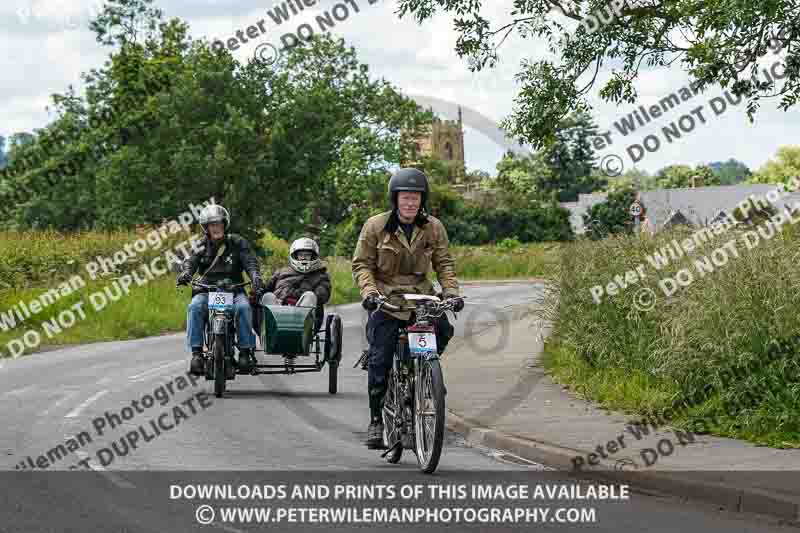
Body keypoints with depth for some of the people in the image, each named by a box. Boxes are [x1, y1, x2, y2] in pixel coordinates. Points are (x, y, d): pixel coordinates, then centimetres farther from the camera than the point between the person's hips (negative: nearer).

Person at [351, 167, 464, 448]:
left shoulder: (433, 227, 4)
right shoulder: (375, 226, -2)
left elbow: (444, 263, 6)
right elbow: (362, 264, -2)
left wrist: (450, 290, -11)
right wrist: (369, 291, -19)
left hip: (421, 297, 3)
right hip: (386, 299, -3)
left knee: (443, 329, -21)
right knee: (379, 360, -11)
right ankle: (376, 420, -2)